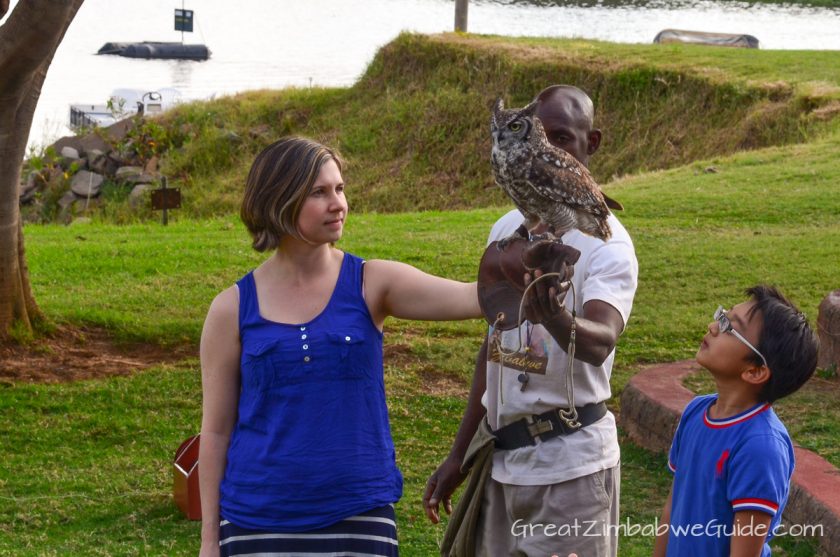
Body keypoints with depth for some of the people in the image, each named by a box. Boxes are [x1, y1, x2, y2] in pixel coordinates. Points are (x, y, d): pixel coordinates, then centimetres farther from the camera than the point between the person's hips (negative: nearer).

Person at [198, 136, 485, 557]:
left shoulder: (371, 285, -1)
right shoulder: (232, 309, -1)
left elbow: (470, 298, -16)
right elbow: (216, 430, 4)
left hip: (358, 518, 0)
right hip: (258, 523, 0)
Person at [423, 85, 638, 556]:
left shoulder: (607, 243, -12)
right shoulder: (507, 230, 8)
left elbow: (600, 343, -30)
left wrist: (555, 319, -52)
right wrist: (459, 455, 17)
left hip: (570, 462, -6)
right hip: (505, 455, 6)